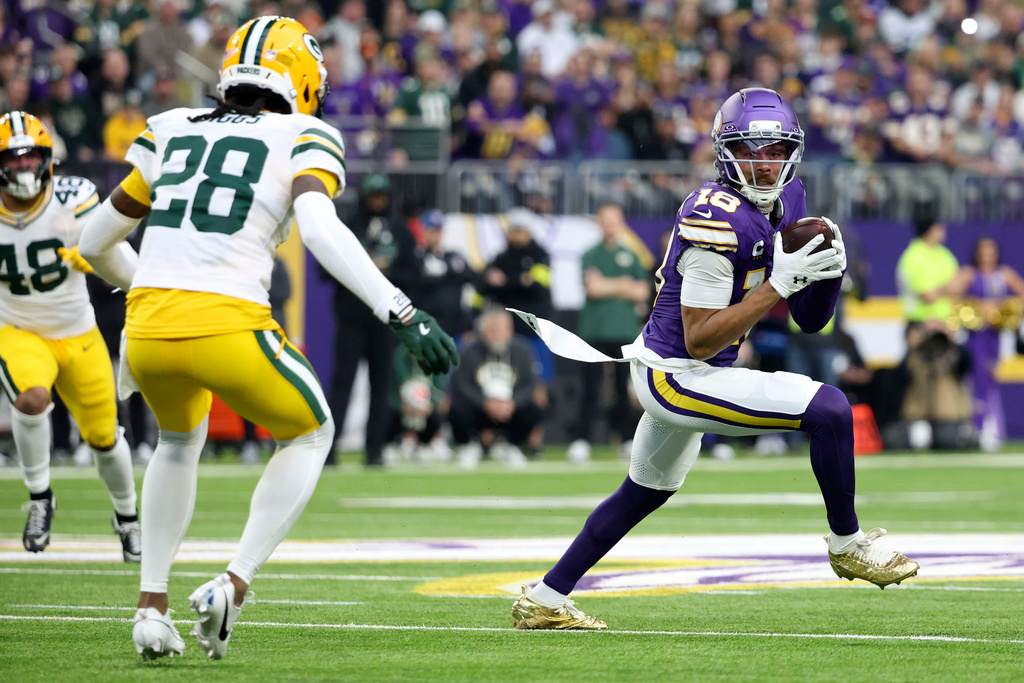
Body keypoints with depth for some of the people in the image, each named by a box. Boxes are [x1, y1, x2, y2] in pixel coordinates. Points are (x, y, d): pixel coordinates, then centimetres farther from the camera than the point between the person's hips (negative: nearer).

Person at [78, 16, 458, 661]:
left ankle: (152, 604, 25)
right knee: (309, 435, 23)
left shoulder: (171, 131, 20)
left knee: (180, 438, 35)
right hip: (227, 326, -4)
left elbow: (96, 241, 26)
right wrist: (402, 313, -17)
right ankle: (234, 584, 6)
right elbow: (319, 227, -12)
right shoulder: (304, 137, 8)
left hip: (147, 328, 4)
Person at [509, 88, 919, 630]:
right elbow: (700, 341, -24)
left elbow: (810, 320, 8)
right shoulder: (717, 221, -24)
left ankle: (544, 601, 40)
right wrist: (778, 285, -28)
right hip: (677, 377, -11)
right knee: (829, 408, -19)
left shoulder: (784, 201, 4)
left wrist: (827, 269, -12)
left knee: (646, 491, 29)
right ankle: (847, 543, -1)